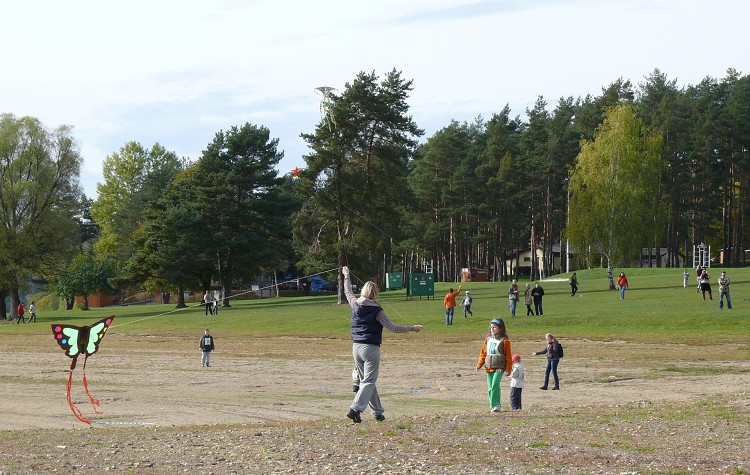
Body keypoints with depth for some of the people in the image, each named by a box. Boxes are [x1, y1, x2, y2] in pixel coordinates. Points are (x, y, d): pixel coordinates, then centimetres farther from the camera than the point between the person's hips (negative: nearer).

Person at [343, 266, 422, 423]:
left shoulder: (355, 305, 4)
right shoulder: (376, 310, -10)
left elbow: (348, 292, 25)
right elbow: (392, 328, -13)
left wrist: (346, 276, 41)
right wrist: (412, 328, -5)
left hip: (356, 347, 6)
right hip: (371, 348, -6)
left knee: (366, 380, 15)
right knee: (369, 381, -4)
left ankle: (377, 411, 19)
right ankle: (356, 409, -20)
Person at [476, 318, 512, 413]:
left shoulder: (504, 341, -3)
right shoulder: (488, 339, 13)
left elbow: (508, 355, -2)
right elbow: (483, 352, 17)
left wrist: (508, 368, -4)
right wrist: (480, 364, 7)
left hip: (499, 367, -6)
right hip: (489, 367, 6)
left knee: (495, 384, -22)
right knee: (490, 388, 7)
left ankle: (496, 405, -21)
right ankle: (493, 406, 15)